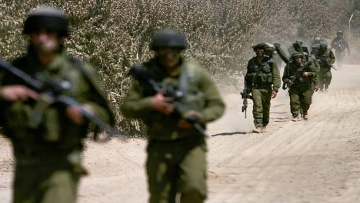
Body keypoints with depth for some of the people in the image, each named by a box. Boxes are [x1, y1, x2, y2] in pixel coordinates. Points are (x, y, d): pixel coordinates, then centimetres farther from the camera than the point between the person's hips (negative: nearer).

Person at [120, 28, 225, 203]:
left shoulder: (196, 73, 1)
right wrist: (150, 104, -17)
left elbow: (217, 105, 4)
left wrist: (199, 117, -15)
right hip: (160, 147, 1)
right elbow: (127, 108, 1)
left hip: (191, 144, -1)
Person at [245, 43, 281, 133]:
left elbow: (276, 76, -8)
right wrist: (248, 87, 18)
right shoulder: (251, 62, 7)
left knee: (266, 108, 9)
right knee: (257, 106, -16)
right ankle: (258, 126, -22)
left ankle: (264, 125, 30)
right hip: (255, 87, 1)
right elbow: (247, 76, 20)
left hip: (266, 88, -1)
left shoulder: (270, 62, -4)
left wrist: (275, 89, -18)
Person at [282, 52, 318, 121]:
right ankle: (296, 115, -5)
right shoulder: (289, 66, -4)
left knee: (307, 102, 4)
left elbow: (315, 73, 0)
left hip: (305, 87, 1)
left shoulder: (307, 65, -4)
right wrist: (288, 81, -17)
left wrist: (308, 74, -19)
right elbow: (284, 77, 3)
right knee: (294, 101, -15)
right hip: (294, 87, -1)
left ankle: (305, 112, 33)